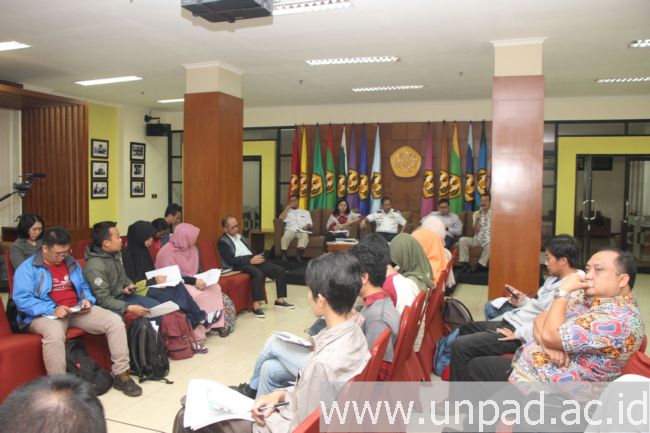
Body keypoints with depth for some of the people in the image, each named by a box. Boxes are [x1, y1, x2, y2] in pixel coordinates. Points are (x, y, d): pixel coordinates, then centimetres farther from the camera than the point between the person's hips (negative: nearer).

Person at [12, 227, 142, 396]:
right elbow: (21, 299, -13)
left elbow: (84, 287, 23)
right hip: (46, 314, -5)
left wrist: (87, 300, -1)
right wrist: (52, 309, -24)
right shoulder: (27, 268, -3)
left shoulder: (72, 263, 16)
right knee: (54, 333, -42)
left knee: (114, 320, -16)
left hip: (77, 310, 5)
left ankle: (121, 374, -11)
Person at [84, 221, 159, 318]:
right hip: (109, 305, -8)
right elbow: (103, 300, -26)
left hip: (123, 296, 8)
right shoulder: (95, 266, -24)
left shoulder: (117, 253, 2)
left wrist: (129, 285, -1)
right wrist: (130, 308, -33)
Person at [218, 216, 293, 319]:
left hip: (252, 260, 8)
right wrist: (250, 260, -19)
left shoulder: (240, 237, 23)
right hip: (239, 265, -8)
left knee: (280, 270, -7)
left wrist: (256, 257, 1)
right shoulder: (222, 242, -2)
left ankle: (280, 300, 0)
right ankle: (256, 305, -34)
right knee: (258, 274, -39)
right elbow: (231, 260, -14)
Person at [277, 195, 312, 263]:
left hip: (302, 231, 0)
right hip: (290, 230, 0)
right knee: (286, 236, -36)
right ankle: (284, 255, -34)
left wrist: (307, 226, -10)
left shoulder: (305, 212, 25)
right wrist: (287, 207, 5)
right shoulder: (287, 211, 24)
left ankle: (299, 255, -46)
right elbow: (281, 218, 3)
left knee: (305, 236, -37)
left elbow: (309, 224, 14)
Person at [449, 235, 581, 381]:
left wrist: (518, 334, -25)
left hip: (521, 335, -11)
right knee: (466, 328, 25)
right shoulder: (555, 278, 11)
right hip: (511, 322, 11)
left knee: (460, 346, -19)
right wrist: (523, 301, 5)